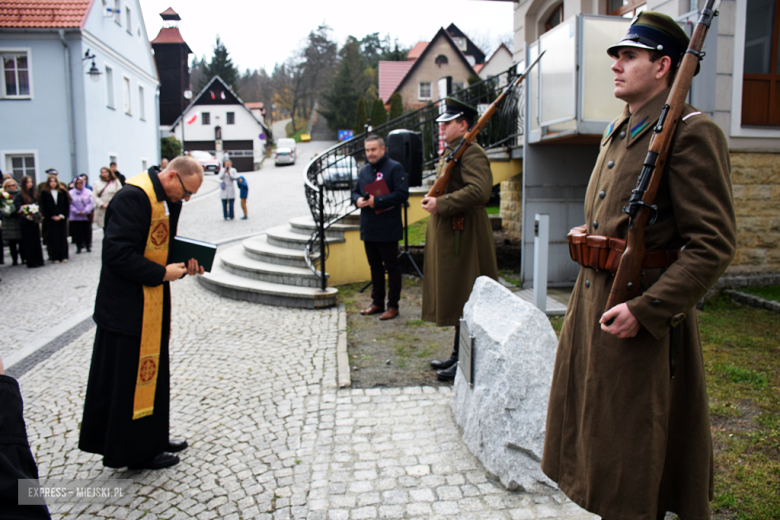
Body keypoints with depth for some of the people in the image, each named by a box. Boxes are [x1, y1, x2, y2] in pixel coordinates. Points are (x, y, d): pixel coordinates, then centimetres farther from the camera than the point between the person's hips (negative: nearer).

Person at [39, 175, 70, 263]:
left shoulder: (62, 192, 6)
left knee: (63, 237, 2)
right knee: (53, 238, -2)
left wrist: (62, 215, -6)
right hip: (50, 219, -1)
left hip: (62, 217, 1)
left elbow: (67, 205, 4)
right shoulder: (44, 193, 3)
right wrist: (52, 216, -7)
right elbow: (44, 207, 1)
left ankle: (63, 256, 8)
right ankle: (55, 257, 3)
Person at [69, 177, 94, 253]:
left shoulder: (88, 192, 1)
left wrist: (85, 211, -12)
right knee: (77, 233, 2)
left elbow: (91, 203, -3)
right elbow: (70, 204, -3)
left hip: (86, 216, 0)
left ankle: (88, 246, 15)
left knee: (87, 232, 4)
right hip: (75, 217, 0)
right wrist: (77, 212, -12)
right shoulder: (71, 193, 1)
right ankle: (79, 247, 10)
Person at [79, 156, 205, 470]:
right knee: (131, 377, 3)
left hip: (152, 305, 10)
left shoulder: (168, 200, 9)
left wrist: (183, 265, 2)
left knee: (152, 373, 18)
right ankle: (135, 451, 18)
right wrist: (162, 273, -19)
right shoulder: (133, 197, -21)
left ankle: (152, 439, 33)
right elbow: (118, 254, -26)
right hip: (128, 308, -10)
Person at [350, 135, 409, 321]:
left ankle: (393, 305, 10)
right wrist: (357, 200, -2)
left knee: (392, 266, 2)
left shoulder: (395, 168, -7)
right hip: (368, 228, 7)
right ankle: (377, 303, 25)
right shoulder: (364, 171, 15)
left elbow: (402, 194, -17)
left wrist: (377, 201, -20)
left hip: (388, 229, -7)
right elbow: (355, 191, 22)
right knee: (375, 266, 15)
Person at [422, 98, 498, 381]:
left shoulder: (472, 152, -13)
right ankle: (458, 354, 26)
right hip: (447, 233, 10)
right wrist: (432, 198, 11)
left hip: (463, 235, -10)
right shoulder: (449, 152, 18)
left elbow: (479, 191, -28)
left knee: (464, 299, -3)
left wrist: (440, 204, -23)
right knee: (453, 297, 15)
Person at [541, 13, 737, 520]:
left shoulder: (691, 132, -13)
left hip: (644, 312, -9)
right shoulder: (616, 134, 13)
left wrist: (645, 309, -23)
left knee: (633, 454, 6)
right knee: (595, 435, 21)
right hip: (592, 298, 9)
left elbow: (714, 245, -19)